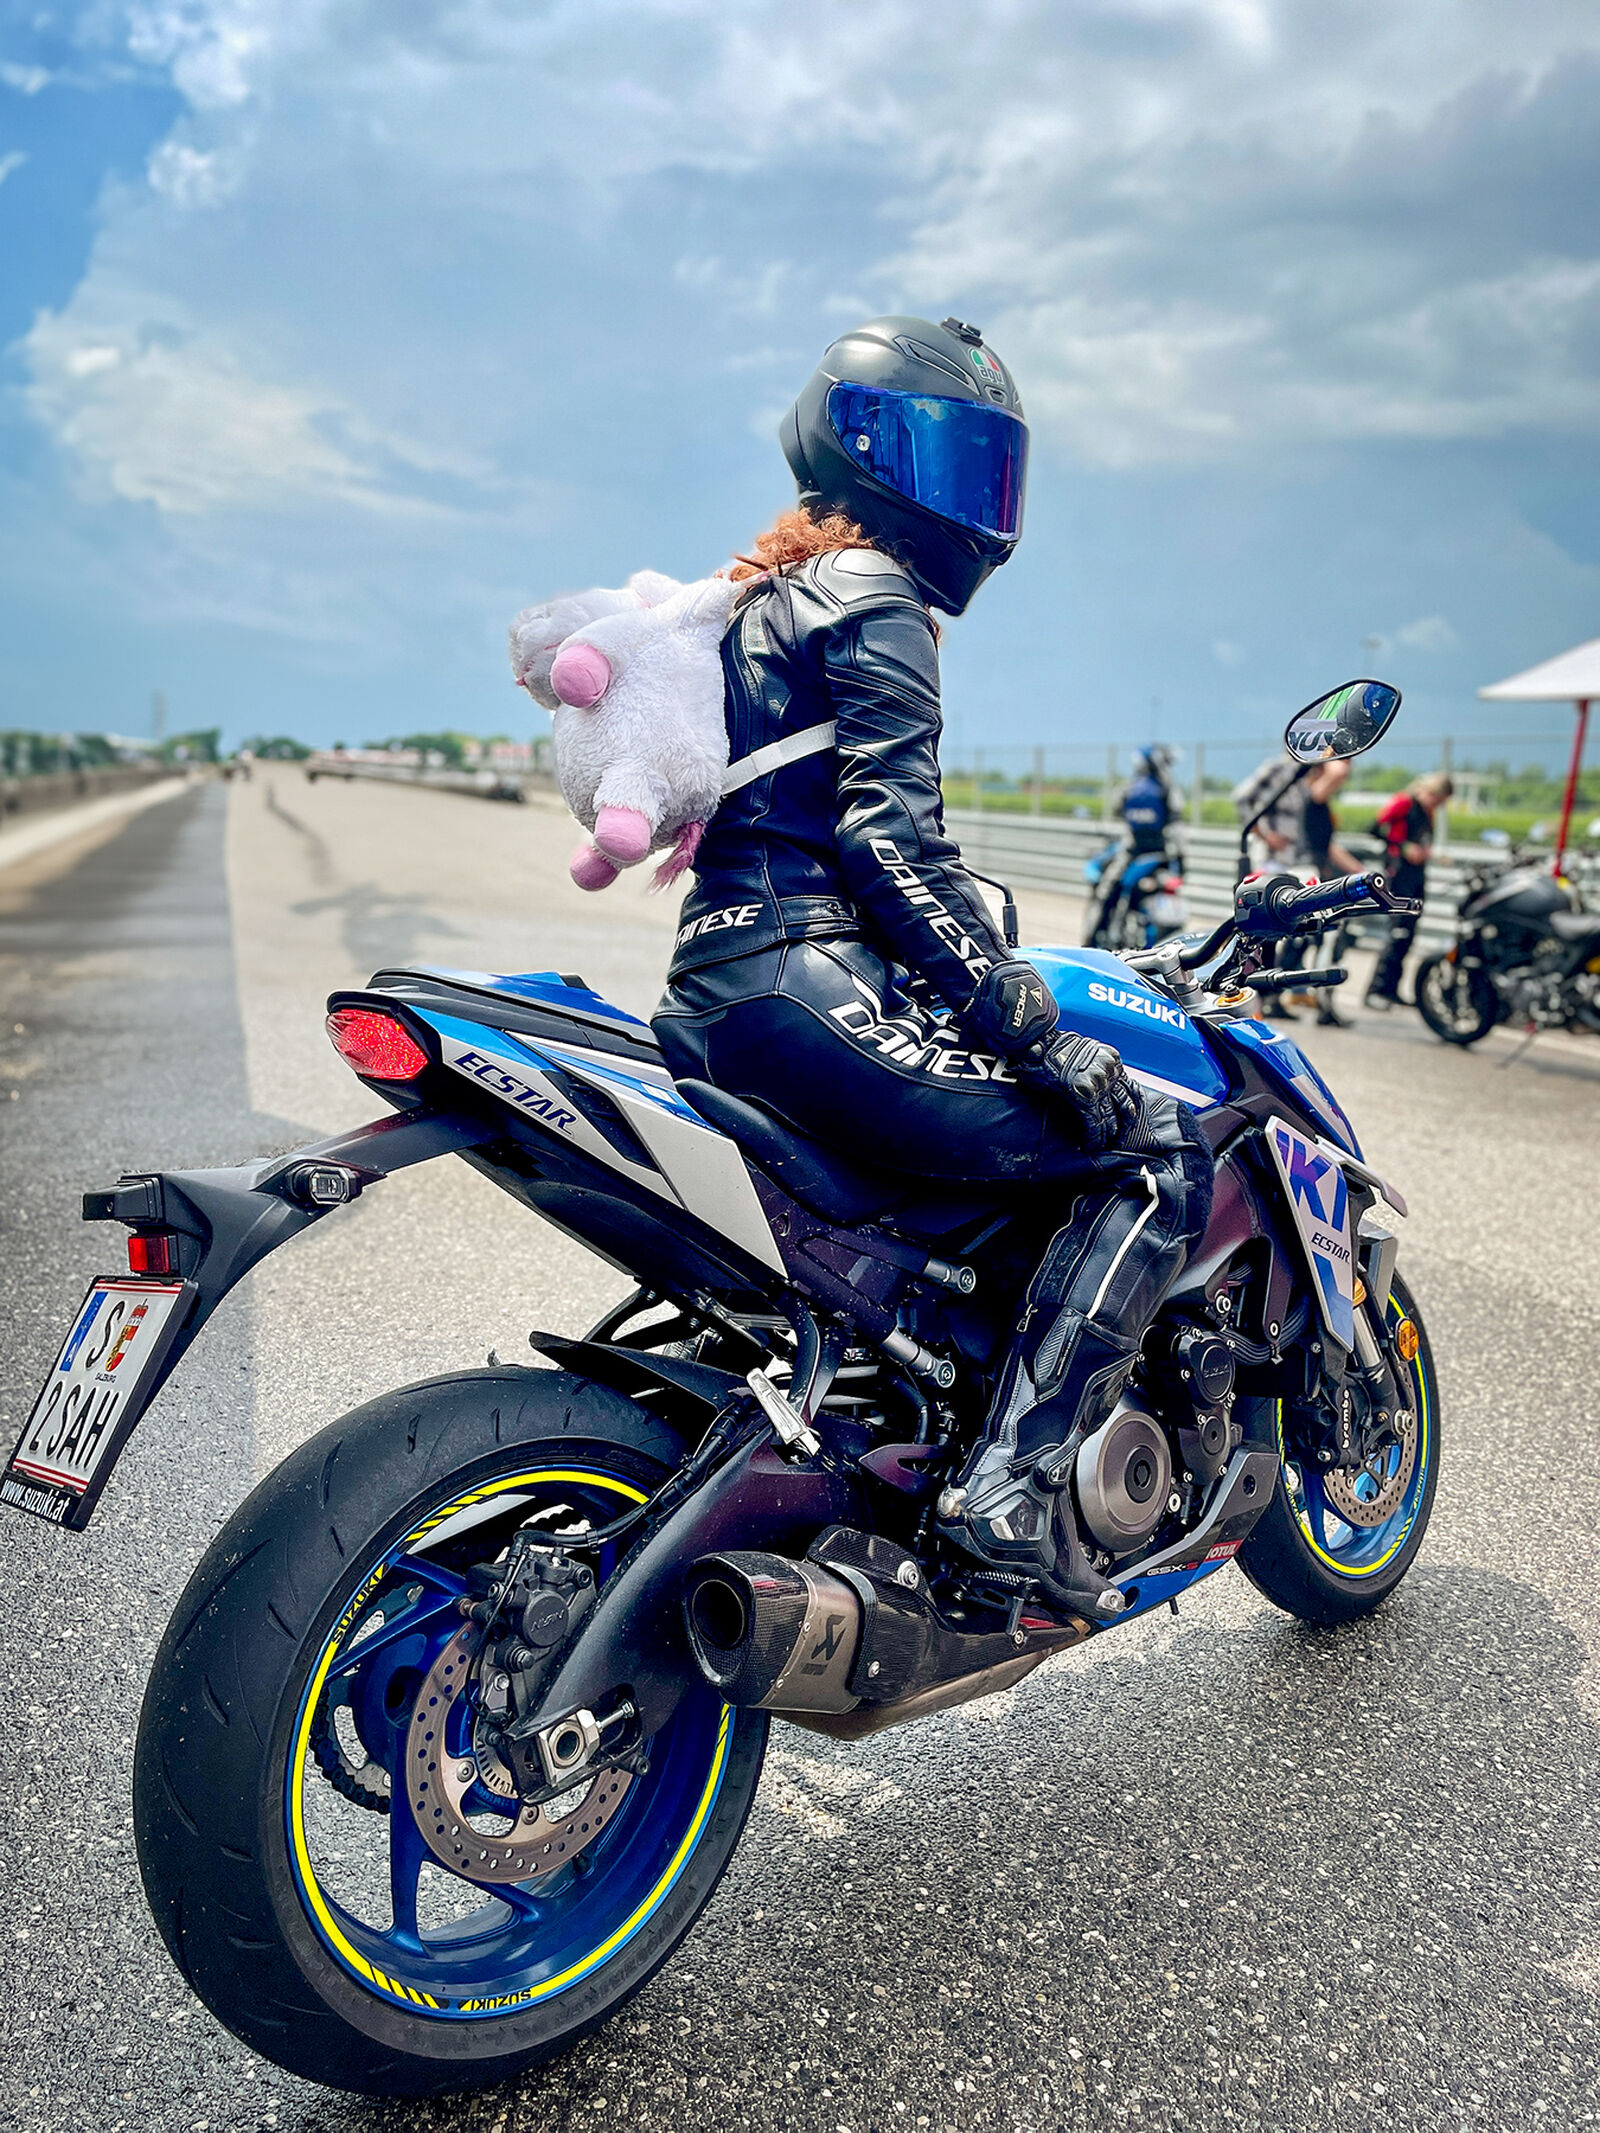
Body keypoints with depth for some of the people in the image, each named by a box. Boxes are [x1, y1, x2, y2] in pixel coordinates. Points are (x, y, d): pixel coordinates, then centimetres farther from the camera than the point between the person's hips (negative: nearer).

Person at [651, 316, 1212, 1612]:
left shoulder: (766, 601, 26)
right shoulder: (873, 599, -3)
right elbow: (896, 837, -17)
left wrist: (987, 978, 31)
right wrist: (1038, 1033, -17)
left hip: (713, 991, 10)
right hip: (808, 989, -10)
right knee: (1161, 1149, -7)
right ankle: (1013, 1478, -14)